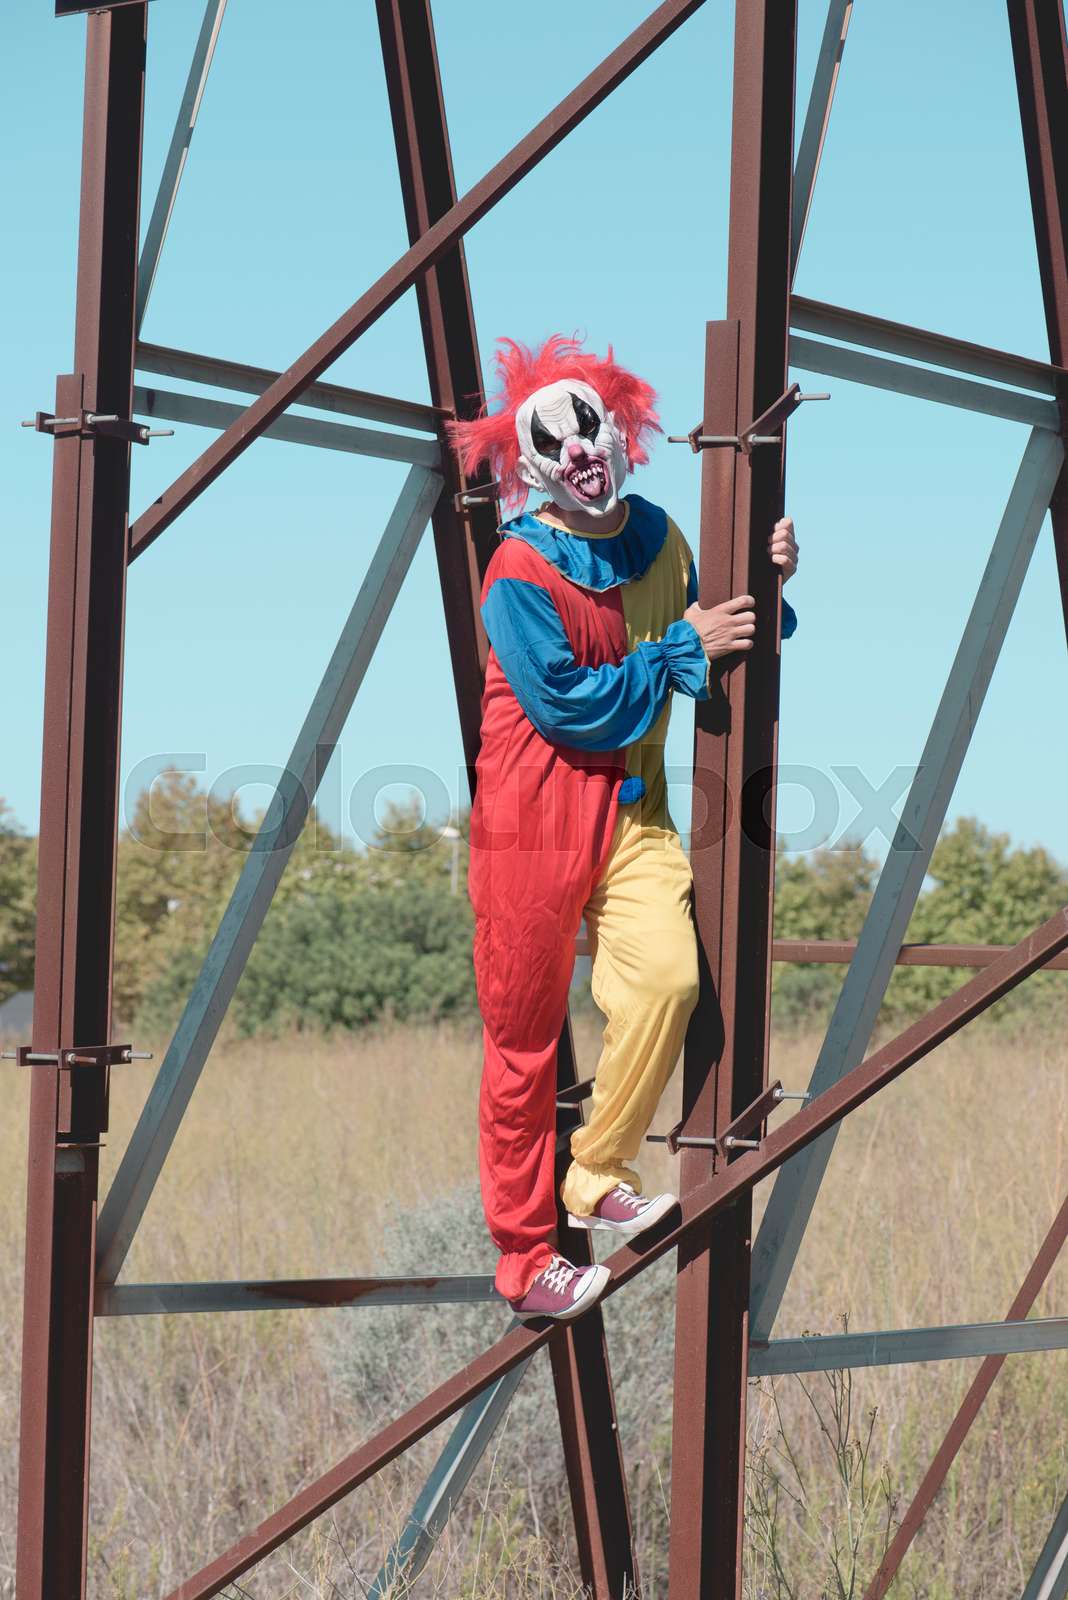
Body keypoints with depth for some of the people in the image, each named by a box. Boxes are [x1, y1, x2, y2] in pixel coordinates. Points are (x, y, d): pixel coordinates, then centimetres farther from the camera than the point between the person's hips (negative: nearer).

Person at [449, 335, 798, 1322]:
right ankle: (524, 1257, 12)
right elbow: (572, 704, -19)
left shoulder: (660, 540, 7)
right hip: (535, 811, -5)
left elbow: (713, 655, 16)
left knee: (668, 976, -18)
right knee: (525, 1031, 2)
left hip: (632, 805, 5)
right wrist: (683, 645, -14)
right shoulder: (520, 574, -13)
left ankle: (597, 1179, 2)